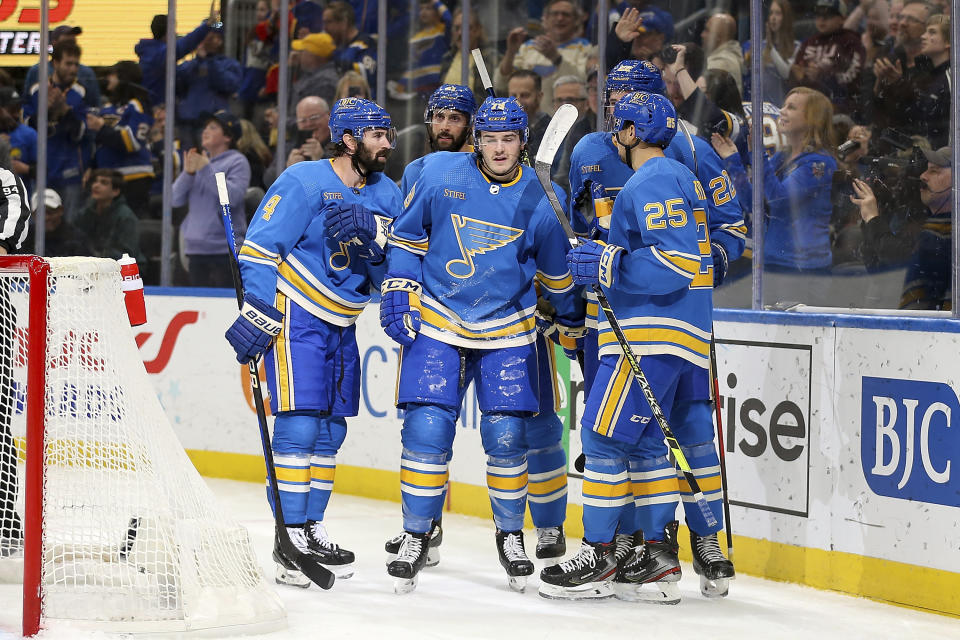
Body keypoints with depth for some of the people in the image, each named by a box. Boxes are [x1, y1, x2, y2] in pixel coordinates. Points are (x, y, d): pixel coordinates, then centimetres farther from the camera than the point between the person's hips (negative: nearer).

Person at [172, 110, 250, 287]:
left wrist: (206, 170, -16)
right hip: (196, 248, 6)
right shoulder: (199, 160, 15)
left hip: (225, 249, -6)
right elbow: (176, 199, 10)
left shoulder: (237, 161, -1)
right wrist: (188, 173, -6)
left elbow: (233, 196, -17)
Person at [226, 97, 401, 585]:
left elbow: (393, 270, 1)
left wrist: (373, 232, -19)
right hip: (295, 317, -8)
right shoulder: (304, 183, -14)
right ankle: (290, 538, -12)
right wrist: (258, 316, -20)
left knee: (331, 429, 12)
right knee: (298, 424, -13)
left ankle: (311, 528, 22)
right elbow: (260, 249, -15)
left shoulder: (385, 196, 7)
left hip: (341, 325, 8)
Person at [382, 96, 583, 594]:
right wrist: (398, 295, 0)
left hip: (507, 332, 0)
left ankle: (510, 534, 18)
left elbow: (557, 273, 9)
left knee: (506, 436, -4)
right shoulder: (439, 176, -7)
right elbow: (406, 237, 6)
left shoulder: (540, 201, -7)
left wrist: (574, 324, 18)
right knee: (426, 429, -9)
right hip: (436, 324, 0)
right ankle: (416, 538, 6)